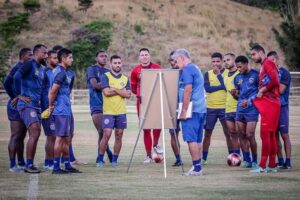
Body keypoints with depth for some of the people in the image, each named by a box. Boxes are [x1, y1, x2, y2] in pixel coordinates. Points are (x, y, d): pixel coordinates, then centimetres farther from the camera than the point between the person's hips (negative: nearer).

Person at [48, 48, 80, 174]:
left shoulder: (65, 72, 16)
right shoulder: (61, 72, -15)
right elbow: (53, 91, -21)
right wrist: (51, 106, -10)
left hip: (66, 110, 10)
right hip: (61, 110, -10)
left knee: (66, 139, 13)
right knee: (60, 138, -7)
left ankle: (67, 165, 20)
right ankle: (56, 167, -5)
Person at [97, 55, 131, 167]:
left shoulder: (125, 79, 12)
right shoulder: (105, 76, 0)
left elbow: (128, 94, -1)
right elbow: (107, 92, -14)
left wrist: (115, 89, -11)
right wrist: (122, 91, -6)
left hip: (121, 112, 4)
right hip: (108, 112, -4)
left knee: (119, 136, 4)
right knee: (107, 134, -9)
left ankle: (115, 160, 12)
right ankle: (100, 159, 1)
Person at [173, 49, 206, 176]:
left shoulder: (187, 70, -10)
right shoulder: (196, 69, 21)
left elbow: (188, 90, -18)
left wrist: (183, 111, -17)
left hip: (192, 109, -10)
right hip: (201, 109, 10)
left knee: (191, 139, -8)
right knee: (197, 140, 10)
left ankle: (197, 167, -11)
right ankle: (197, 167, 12)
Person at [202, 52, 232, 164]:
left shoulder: (228, 73, 1)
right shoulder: (208, 74, 7)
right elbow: (207, 88, -8)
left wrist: (218, 74, -13)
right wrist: (222, 86, -12)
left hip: (224, 107, -2)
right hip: (210, 108, 2)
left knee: (228, 133, 0)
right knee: (207, 133, 5)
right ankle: (204, 158, 9)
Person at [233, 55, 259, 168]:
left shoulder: (255, 75, -4)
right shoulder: (238, 78, 13)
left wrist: (249, 101, -13)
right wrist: (234, 94, -1)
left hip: (252, 109, -6)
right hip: (240, 110, 6)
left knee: (250, 135, -10)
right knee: (242, 135, 4)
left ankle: (254, 161, 2)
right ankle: (246, 160, 11)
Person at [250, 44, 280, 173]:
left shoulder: (268, 63, -10)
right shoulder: (264, 66, 21)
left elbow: (275, 81, -22)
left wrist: (262, 90, -12)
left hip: (269, 104, -10)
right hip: (268, 104, 10)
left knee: (265, 134, -10)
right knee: (271, 135, 10)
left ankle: (262, 166, -11)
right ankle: (272, 165, 13)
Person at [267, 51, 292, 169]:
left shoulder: (284, 73, -6)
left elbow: (280, 90, -15)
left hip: (281, 107, -6)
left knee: (284, 135, -5)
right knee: (275, 135, 6)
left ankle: (288, 161, -4)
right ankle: (280, 161, 11)